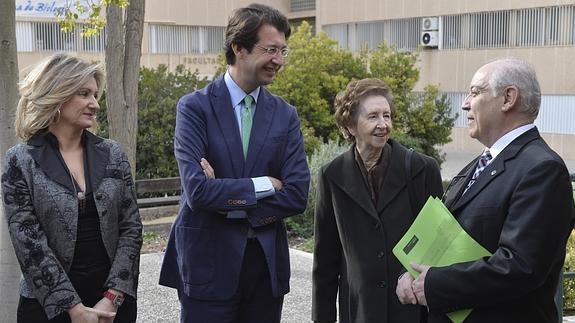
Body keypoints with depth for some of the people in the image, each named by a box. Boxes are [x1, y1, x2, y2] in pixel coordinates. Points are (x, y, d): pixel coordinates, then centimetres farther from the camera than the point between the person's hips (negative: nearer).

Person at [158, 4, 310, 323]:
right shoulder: (195, 107, -5)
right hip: (209, 262, -3)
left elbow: (297, 195, -4)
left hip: (268, 261, 4)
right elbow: (197, 190, -16)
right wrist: (263, 185, -10)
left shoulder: (285, 114, 6)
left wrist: (228, 200, -12)